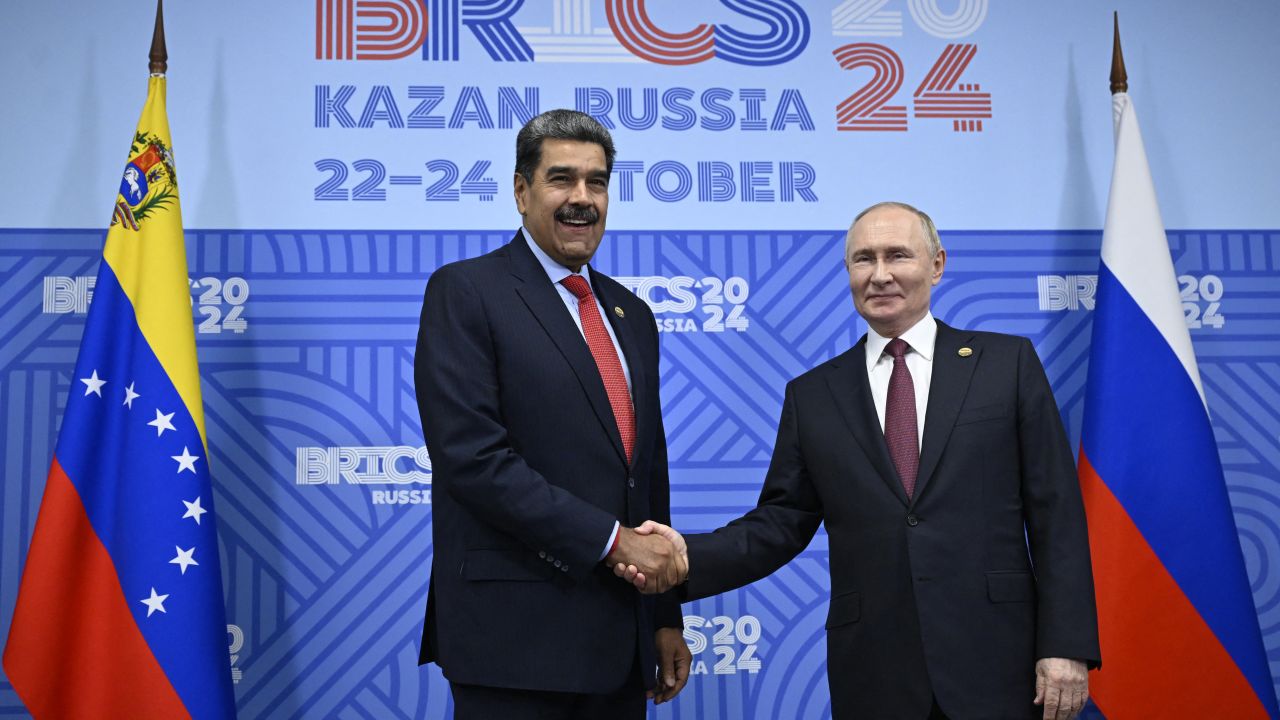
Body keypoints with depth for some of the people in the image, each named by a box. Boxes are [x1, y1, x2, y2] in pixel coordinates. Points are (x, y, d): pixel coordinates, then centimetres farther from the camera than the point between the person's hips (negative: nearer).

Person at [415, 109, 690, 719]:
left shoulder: (630, 314, 15)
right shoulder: (465, 292, -5)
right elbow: (471, 455, -16)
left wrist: (665, 617, 15)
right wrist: (610, 539, -16)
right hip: (516, 634, -6)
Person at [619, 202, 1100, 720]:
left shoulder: (1008, 362, 4)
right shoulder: (813, 395, 9)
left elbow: (1055, 514, 0)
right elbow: (782, 522, 7)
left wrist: (1066, 645, -6)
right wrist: (689, 556, -10)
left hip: (993, 661, -1)